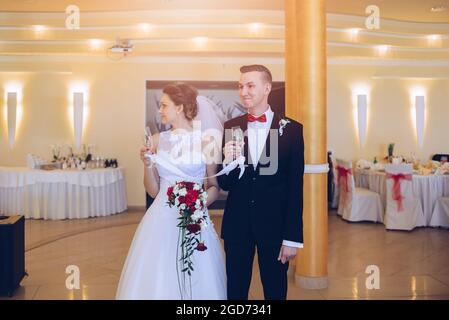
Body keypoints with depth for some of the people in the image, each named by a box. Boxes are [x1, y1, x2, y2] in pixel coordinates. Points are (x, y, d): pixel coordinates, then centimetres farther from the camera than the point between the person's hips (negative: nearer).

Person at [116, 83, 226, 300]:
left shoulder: (205, 140, -3)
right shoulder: (158, 140, 5)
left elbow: (215, 187, 2)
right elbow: (153, 191, 7)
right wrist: (147, 165, -8)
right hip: (161, 220, 3)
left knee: (197, 282, 5)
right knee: (156, 280, 8)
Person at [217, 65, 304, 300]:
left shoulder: (291, 129, -6)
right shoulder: (230, 128, 1)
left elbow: (296, 188, -5)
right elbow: (224, 185, 3)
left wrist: (293, 237, -6)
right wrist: (228, 162, -18)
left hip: (275, 225, -1)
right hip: (237, 225, 2)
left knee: (275, 291, 16)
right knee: (235, 291, 15)